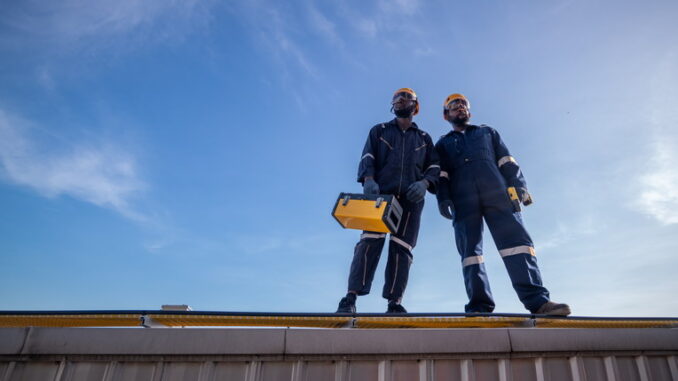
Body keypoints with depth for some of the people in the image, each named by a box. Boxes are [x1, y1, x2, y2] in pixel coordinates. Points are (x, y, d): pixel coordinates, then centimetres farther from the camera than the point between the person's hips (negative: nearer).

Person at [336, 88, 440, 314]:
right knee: (370, 241, -16)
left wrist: (424, 182, -8)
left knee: (402, 248, -7)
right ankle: (351, 297, -20)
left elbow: (435, 167, 15)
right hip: (380, 193, -2)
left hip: (411, 198, 2)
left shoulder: (424, 138, 26)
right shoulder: (379, 131, 22)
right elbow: (367, 158, 7)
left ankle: (394, 302, -9)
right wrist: (368, 180, -14)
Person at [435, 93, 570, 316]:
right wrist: (443, 197, -5)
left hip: (497, 193, 1)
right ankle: (480, 306, -14)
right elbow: (441, 174, 13)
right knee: (470, 250, -9)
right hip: (463, 200, 0)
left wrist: (518, 184, 1)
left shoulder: (487, 132, 30)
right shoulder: (443, 144, 27)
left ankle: (537, 300, -21)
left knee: (516, 239, -15)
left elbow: (506, 160, 17)